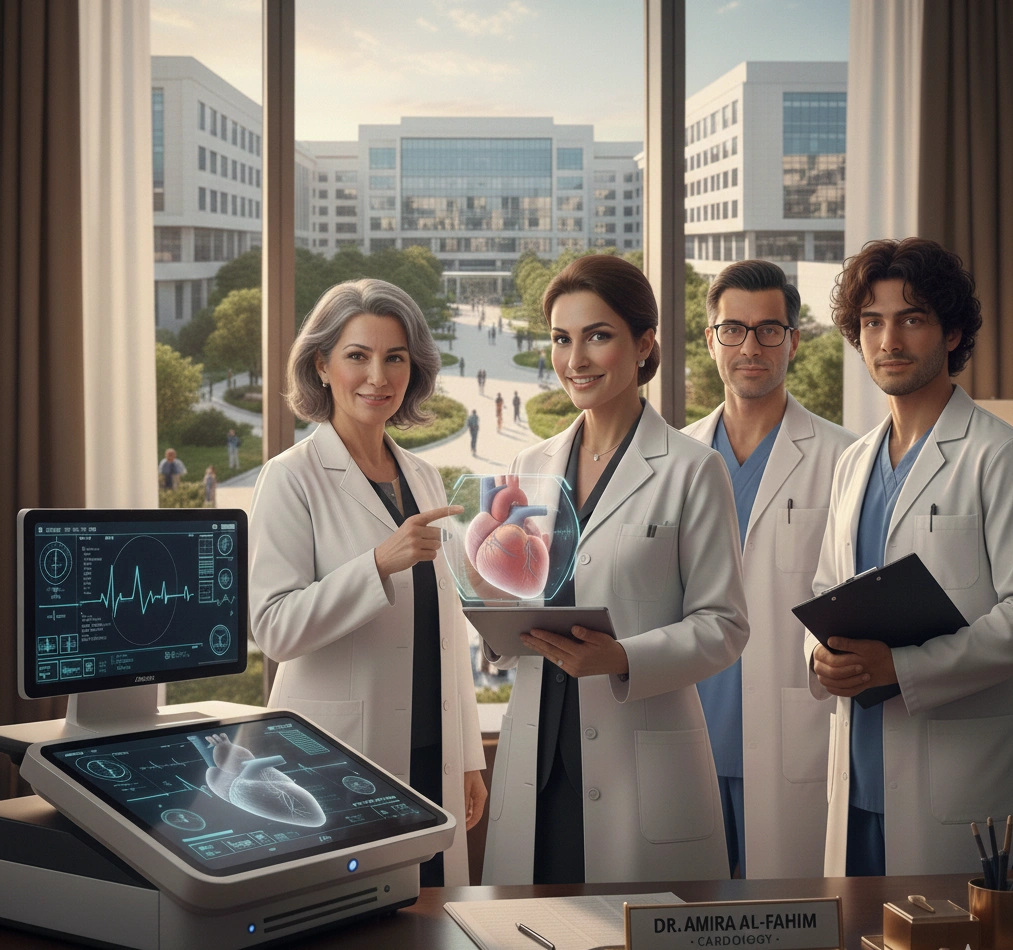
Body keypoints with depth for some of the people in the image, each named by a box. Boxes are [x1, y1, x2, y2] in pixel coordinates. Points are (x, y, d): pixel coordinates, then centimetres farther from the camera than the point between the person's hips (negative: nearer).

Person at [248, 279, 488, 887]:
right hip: (337, 761, -5)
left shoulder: (424, 478, 13)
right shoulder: (293, 479, -5)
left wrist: (468, 758, 15)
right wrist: (380, 563, -25)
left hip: (429, 761, 6)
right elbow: (274, 628, -14)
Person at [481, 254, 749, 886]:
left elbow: (723, 626, -5)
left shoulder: (692, 470, -3)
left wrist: (622, 659, -20)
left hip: (645, 765, -4)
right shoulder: (531, 468, 13)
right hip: (536, 758, 4)